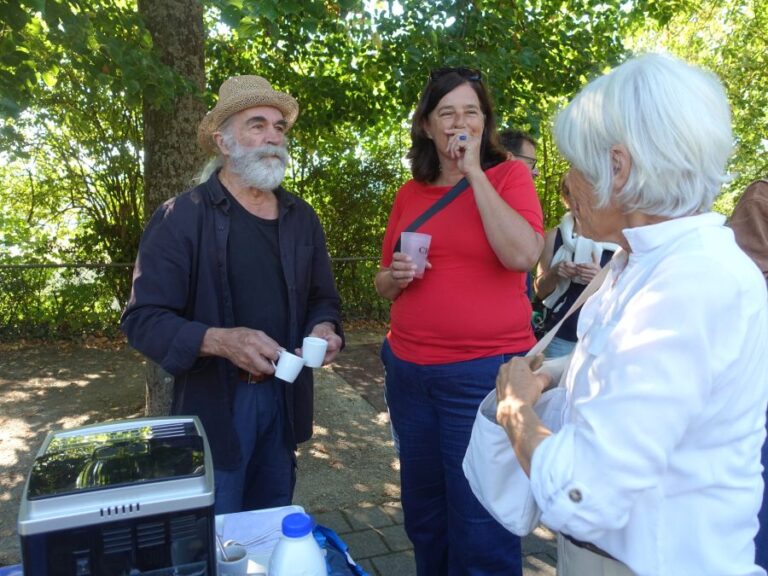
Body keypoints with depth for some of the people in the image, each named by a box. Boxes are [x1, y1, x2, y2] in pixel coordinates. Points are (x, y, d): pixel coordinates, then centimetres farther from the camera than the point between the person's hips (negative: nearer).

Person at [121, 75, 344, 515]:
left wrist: (324, 328, -10)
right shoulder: (181, 217, -11)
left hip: (284, 397, 5)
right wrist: (221, 341, -29)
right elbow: (144, 319, -13)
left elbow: (322, 299, 14)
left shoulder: (302, 217, 6)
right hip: (213, 404, -5)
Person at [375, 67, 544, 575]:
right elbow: (384, 284, 17)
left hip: (485, 371, -4)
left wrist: (474, 171, -15)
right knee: (423, 515, 19)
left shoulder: (508, 176, -2)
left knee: (480, 526, 6)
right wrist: (395, 277, -6)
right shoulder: (410, 193, 9)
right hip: (408, 369, 5)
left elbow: (523, 255, -21)